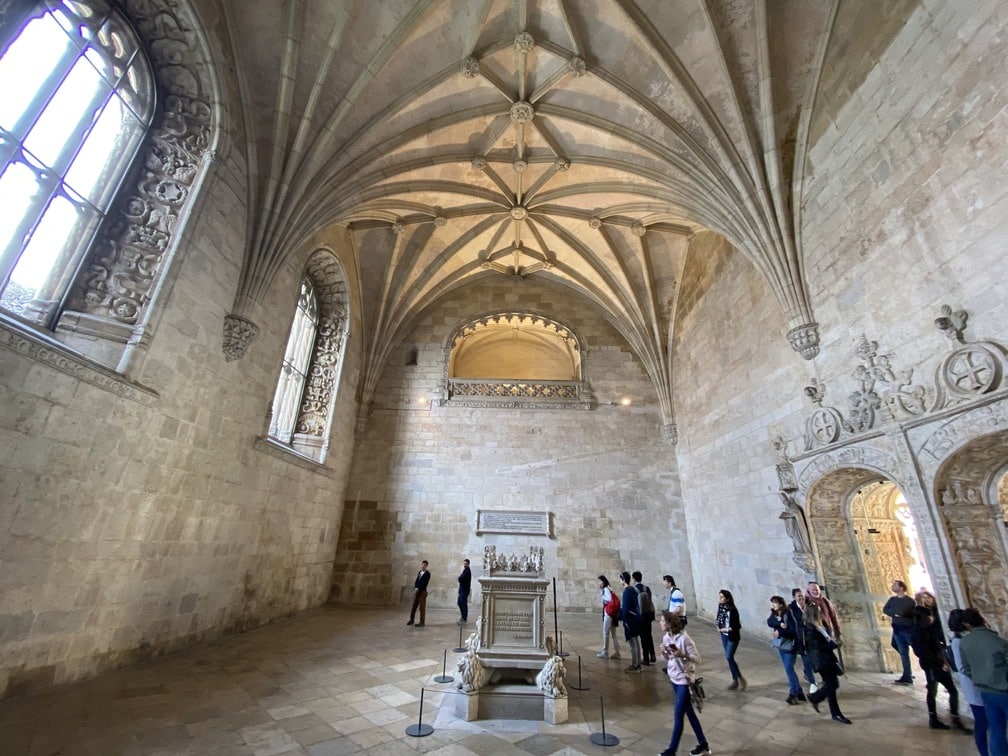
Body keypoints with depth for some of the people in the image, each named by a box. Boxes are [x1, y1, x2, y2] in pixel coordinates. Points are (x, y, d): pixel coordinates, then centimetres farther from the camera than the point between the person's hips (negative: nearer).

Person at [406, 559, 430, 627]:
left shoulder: (427, 574, -10)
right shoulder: (419, 572, 11)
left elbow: (425, 583, -16)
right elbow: (416, 581, 10)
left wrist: (418, 588, -19)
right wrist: (415, 588, -6)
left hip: (422, 592, -6)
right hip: (416, 591, 6)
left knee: (422, 607, -1)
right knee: (414, 606, 10)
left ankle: (422, 622, 6)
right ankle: (411, 620, 22)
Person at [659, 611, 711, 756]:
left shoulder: (684, 639, -24)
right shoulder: (666, 637, -2)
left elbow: (697, 659, -19)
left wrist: (682, 655, -34)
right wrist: (664, 653, -14)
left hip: (685, 680, -7)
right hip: (674, 679, 7)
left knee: (678, 715, 2)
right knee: (689, 713, 20)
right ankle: (703, 744, 37)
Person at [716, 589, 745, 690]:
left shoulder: (732, 610, -23)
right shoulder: (720, 607, -3)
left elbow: (737, 626, -20)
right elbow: (719, 619, 8)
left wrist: (726, 629, -17)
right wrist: (718, 627, -10)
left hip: (733, 637, -7)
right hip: (724, 636, 7)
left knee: (729, 657, -8)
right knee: (728, 658, 13)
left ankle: (741, 678, 13)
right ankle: (735, 680, 26)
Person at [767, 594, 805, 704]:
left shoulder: (788, 614, -19)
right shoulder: (774, 614, 1)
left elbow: (794, 631, -22)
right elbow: (769, 622, -14)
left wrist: (780, 632, -27)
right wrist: (780, 624, -29)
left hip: (790, 645, -7)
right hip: (781, 645, 7)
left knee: (789, 669, -8)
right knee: (789, 669, 14)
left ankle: (793, 694, 2)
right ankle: (799, 693, 26)